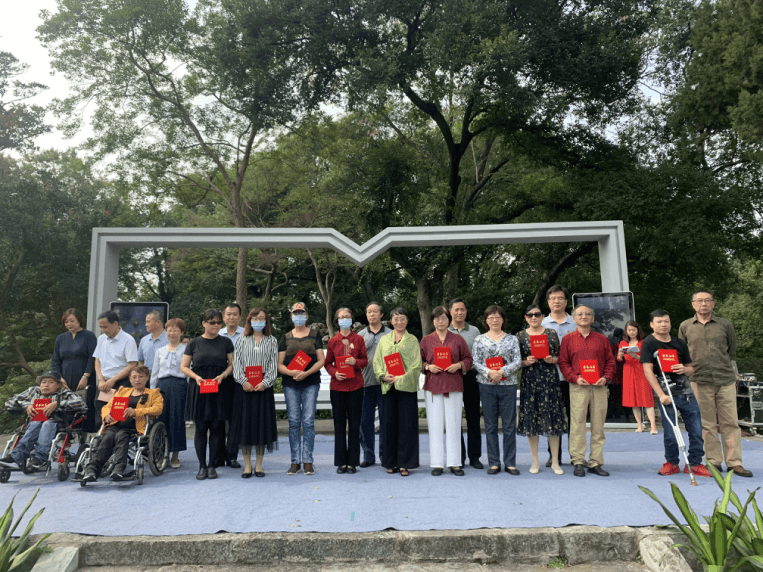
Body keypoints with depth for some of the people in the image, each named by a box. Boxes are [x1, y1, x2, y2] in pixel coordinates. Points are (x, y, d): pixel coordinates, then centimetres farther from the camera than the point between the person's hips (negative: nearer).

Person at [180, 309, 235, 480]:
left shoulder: (226, 342, 7)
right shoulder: (194, 343, 7)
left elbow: (232, 364, 7)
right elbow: (184, 366, 8)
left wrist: (222, 375, -11)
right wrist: (196, 377, -9)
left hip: (220, 389, 0)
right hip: (199, 389, 0)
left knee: (217, 426, 1)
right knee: (201, 427, 2)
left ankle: (212, 465, 12)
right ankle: (202, 466, 12)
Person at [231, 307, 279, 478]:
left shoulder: (272, 341, 9)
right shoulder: (242, 340, 10)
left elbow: (274, 365, 2)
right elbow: (236, 362, 3)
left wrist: (265, 383, -12)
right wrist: (243, 381, -11)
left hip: (264, 387, 0)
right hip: (245, 387, 0)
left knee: (262, 424, 2)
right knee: (245, 423, 1)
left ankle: (259, 465, 13)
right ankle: (247, 465, 12)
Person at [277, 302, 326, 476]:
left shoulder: (315, 336, 9)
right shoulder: (286, 338, 11)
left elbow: (321, 360, 2)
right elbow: (279, 364, 7)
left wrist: (306, 373, -13)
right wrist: (292, 372, -13)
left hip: (310, 383, -1)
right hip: (290, 385, 1)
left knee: (308, 421, -4)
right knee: (294, 422, 2)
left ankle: (307, 461, 3)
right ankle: (295, 461, 9)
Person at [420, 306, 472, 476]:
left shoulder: (458, 339, 8)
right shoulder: (426, 340, 9)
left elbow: (468, 359, 10)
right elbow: (419, 361, 11)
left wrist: (458, 365, -9)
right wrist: (428, 367, -8)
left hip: (454, 386, 0)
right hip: (432, 386, 0)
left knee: (454, 424, 2)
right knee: (435, 425, 1)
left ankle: (455, 463, 11)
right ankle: (436, 463, 8)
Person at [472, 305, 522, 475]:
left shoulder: (512, 339, 7)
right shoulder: (480, 340, 6)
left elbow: (518, 361, -1)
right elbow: (475, 362, 0)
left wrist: (502, 372, -15)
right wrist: (489, 372, -17)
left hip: (508, 385, 0)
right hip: (487, 386, 0)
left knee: (510, 425, 2)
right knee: (490, 425, 5)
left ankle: (510, 463, 13)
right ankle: (494, 463, 14)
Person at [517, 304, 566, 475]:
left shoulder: (551, 333, 7)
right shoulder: (520, 336, 6)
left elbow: (560, 357, 10)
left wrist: (552, 359, -10)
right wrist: (526, 362, -12)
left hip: (550, 379, 0)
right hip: (529, 381, 0)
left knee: (553, 418, -1)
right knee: (531, 419, 2)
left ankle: (555, 461, 11)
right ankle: (535, 461, 14)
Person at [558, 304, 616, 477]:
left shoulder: (602, 339, 12)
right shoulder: (567, 339, 7)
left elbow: (610, 361, 11)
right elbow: (563, 362, 3)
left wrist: (606, 377, -5)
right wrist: (575, 378, -10)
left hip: (599, 387, 2)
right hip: (578, 386, -2)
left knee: (598, 425, 4)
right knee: (577, 424, -3)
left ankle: (596, 463, 12)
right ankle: (578, 462, 5)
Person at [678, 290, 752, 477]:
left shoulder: (725, 325, 7)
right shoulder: (685, 326, 6)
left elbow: (732, 351, 17)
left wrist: (723, 367, 14)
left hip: (726, 380, 1)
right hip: (700, 382, -1)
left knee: (730, 423, 2)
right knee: (707, 424, 3)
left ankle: (734, 463, 10)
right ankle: (714, 462, 11)